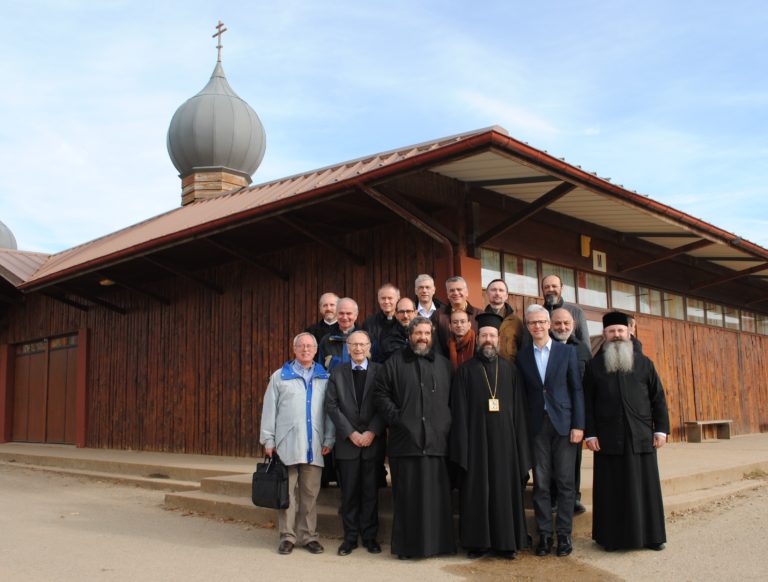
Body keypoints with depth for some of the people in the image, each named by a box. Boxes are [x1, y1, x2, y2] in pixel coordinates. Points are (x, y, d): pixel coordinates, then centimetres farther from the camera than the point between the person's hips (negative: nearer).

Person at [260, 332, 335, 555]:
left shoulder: (324, 378, 10)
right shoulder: (280, 376, 7)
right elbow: (269, 409, 6)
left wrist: (329, 439, 2)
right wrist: (268, 440, 2)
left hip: (313, 446, 1)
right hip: (286, 445, -1)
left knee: (310, 493, 6)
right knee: (287, 492, 2)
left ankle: (308, 535, 15)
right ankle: (287, 536, 11)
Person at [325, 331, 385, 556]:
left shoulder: (379, 371, 2)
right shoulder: (337, 372, 6)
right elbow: (331, 405, 0)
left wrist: (372, 432, -12)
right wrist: (351, 433, -8)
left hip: (372, 442, -1)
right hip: (347, 442, 1)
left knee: (371, 492, 6)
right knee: (349, 493, 6)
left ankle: (370, 536, 17)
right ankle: (350, 537, 17)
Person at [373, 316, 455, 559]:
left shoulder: (444, 364, 14)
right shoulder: (395, 362, 6)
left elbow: (452, 399, 15)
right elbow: (380, 393, 5)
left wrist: (446, 423, 3)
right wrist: (395, 416, -5)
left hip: (436, 440, 2)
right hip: (405, 439, -2)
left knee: (436, 494, 1)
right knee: (407, 495, 2)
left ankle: (437, 542, 12)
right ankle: (406, 545, 11)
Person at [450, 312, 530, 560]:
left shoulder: (510, 369, 8)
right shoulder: (466, 370, 4)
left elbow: (519, 409, 6)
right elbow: (459, 411, -1)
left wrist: (520, 442, -1)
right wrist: (462, 444, -8)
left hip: (504, 439, 1)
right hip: (476, 440, -1)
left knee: (505, 489, 5)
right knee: (477, 491, 3)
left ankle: (506, 541, 16)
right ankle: (477, 542, 13)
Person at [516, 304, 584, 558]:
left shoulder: (567, 351, 4)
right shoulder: (522, 356, 7)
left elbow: (576, 389, 2)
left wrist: (578, 424, -5)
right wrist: (522, 428, -2)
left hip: (564, 423, -1)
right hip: (537, 425, 1)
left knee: (565, 481, 3)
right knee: (540, 483, 4)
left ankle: (564, 534, 11)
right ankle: (544, 534, 11)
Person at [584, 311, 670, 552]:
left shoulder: (644, 363, 8)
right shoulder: (594, 366, 6)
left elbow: (658, 397, 7)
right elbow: (588, 402, 3)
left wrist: (661, 429, 0)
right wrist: (590, 433, -5)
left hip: (641, 437, 1)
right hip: (608, 439, -1)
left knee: (645, 486, 6)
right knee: (612, 489, 3)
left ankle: (651, 535, 17)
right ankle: (612, 538, 11)